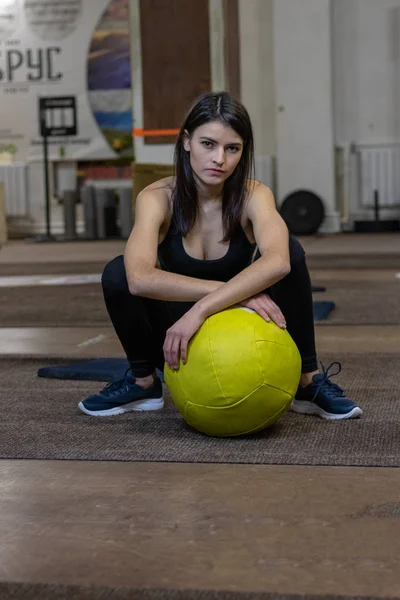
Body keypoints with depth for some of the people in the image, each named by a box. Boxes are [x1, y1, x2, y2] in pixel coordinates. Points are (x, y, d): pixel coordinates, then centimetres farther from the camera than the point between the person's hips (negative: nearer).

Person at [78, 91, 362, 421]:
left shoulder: (254, 196, -18)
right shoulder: (158, 197, -19)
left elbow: (277, 261, -41)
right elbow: (139, 277, -38)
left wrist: (202, 309, -49)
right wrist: (231, 291, -42)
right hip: (180, 335, 0)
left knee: (291, 249, -25)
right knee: (118, 273, -28)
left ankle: (309, 382, -12)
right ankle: (143, 382, -4)